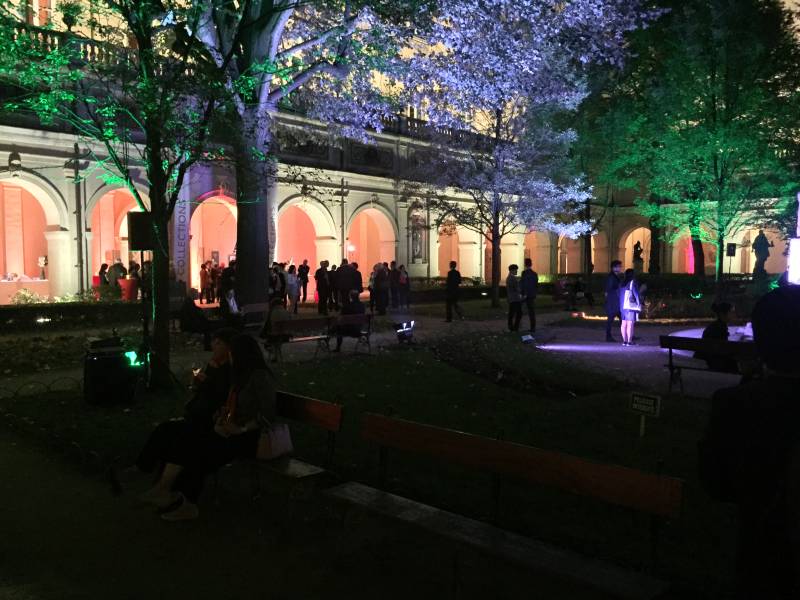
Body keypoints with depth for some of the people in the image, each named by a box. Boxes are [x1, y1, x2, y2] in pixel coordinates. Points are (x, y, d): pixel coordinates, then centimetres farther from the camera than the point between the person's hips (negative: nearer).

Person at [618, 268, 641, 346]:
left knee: (624, 324, 8)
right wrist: (639, 304, 0)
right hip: (631, 306, -7)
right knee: (630, 323, -7)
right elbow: (636, 294, -7)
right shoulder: (633, 283, -8)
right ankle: (629, 341, -8)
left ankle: (624, 340, 10)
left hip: (623, 306, 7)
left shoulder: (622, 284, 12)